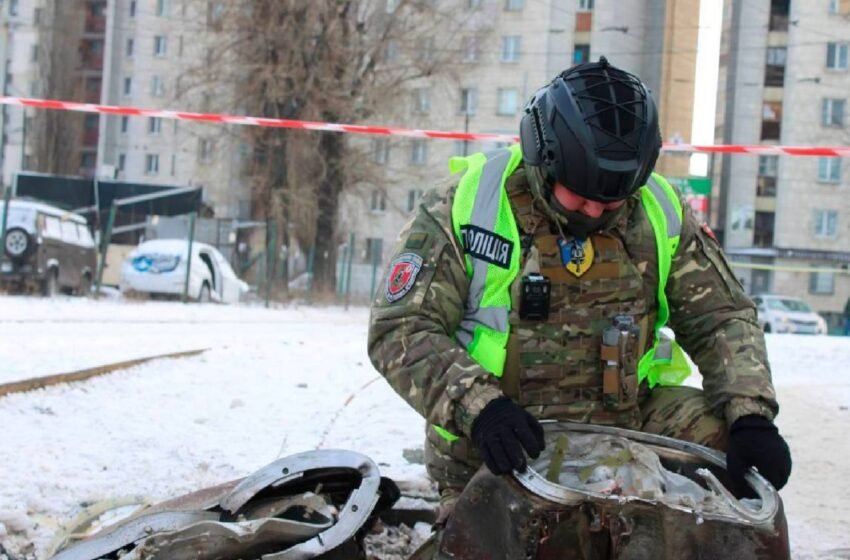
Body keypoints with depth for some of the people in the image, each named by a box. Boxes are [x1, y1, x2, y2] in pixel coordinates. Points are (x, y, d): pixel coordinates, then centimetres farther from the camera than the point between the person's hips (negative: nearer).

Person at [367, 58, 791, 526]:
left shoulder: (660, 214, 2)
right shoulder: (466, 205, -9)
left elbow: (721, 317, 6)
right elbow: (400, 331, -13)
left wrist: (750, 416, -12)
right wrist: (479, 407, -29)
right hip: (494, 452, -3)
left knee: (722, 432, -15)